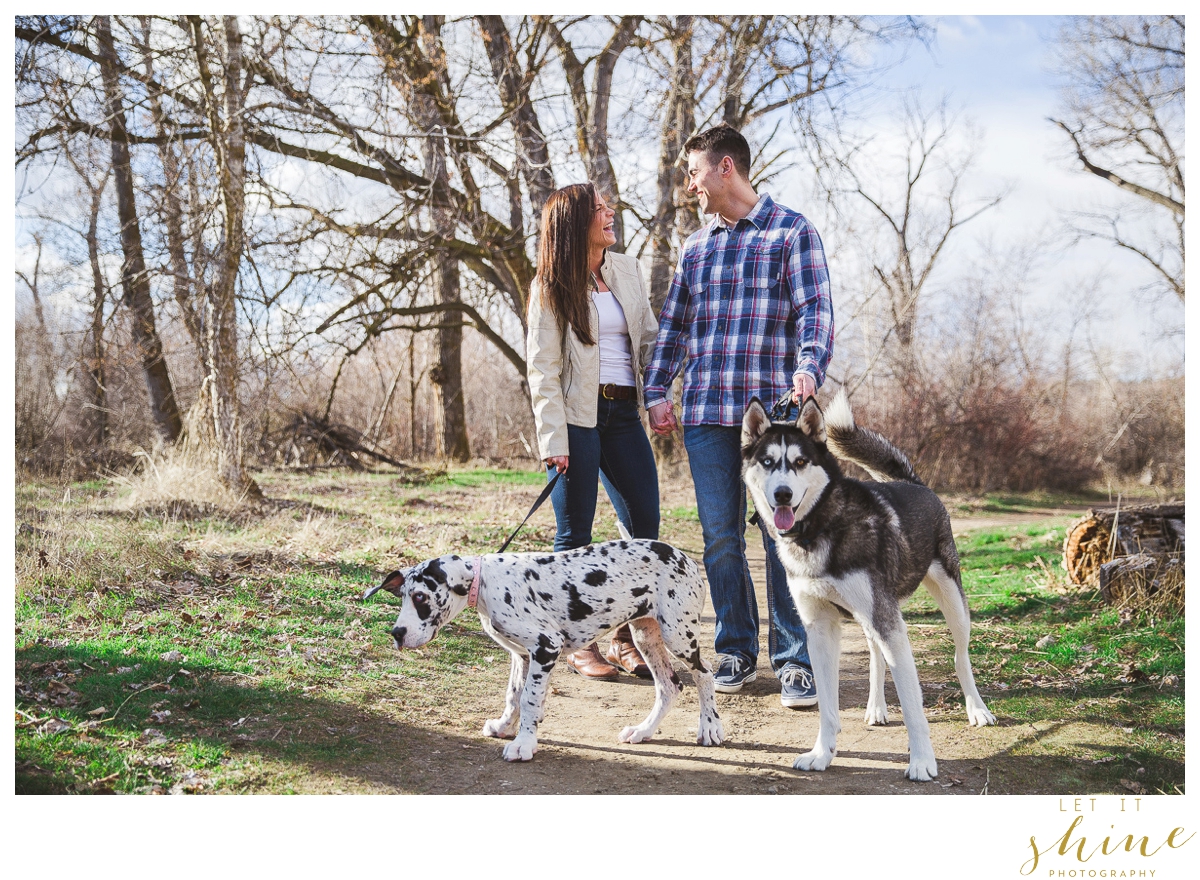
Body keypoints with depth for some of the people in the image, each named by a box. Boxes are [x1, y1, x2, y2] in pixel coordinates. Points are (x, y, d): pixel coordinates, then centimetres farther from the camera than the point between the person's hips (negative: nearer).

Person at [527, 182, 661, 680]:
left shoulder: (627, 271, 13)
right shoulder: (552, 287, -2)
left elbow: (648, 337, 16)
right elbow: (542, 367, -6)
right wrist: (554, 439, -15)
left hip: (623, 415, 5)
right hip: (577, 418, -5)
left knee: (645, 525, 2)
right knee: (575, 533, 1)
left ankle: (628, 639, 13)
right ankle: (577, 643, 12)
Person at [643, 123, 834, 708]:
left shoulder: (792, 232, 3)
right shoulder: (696, 247, 18)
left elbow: (814, 311, -6)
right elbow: (673, 323, 20)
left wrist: (809, 369, -23)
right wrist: (657, 390, 9)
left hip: (772, 408, -5)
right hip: (704, 412, 5)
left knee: (784, 536, -4)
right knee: (720, 538, 6)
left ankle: (794, 660, 4)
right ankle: (736, 650, 18)